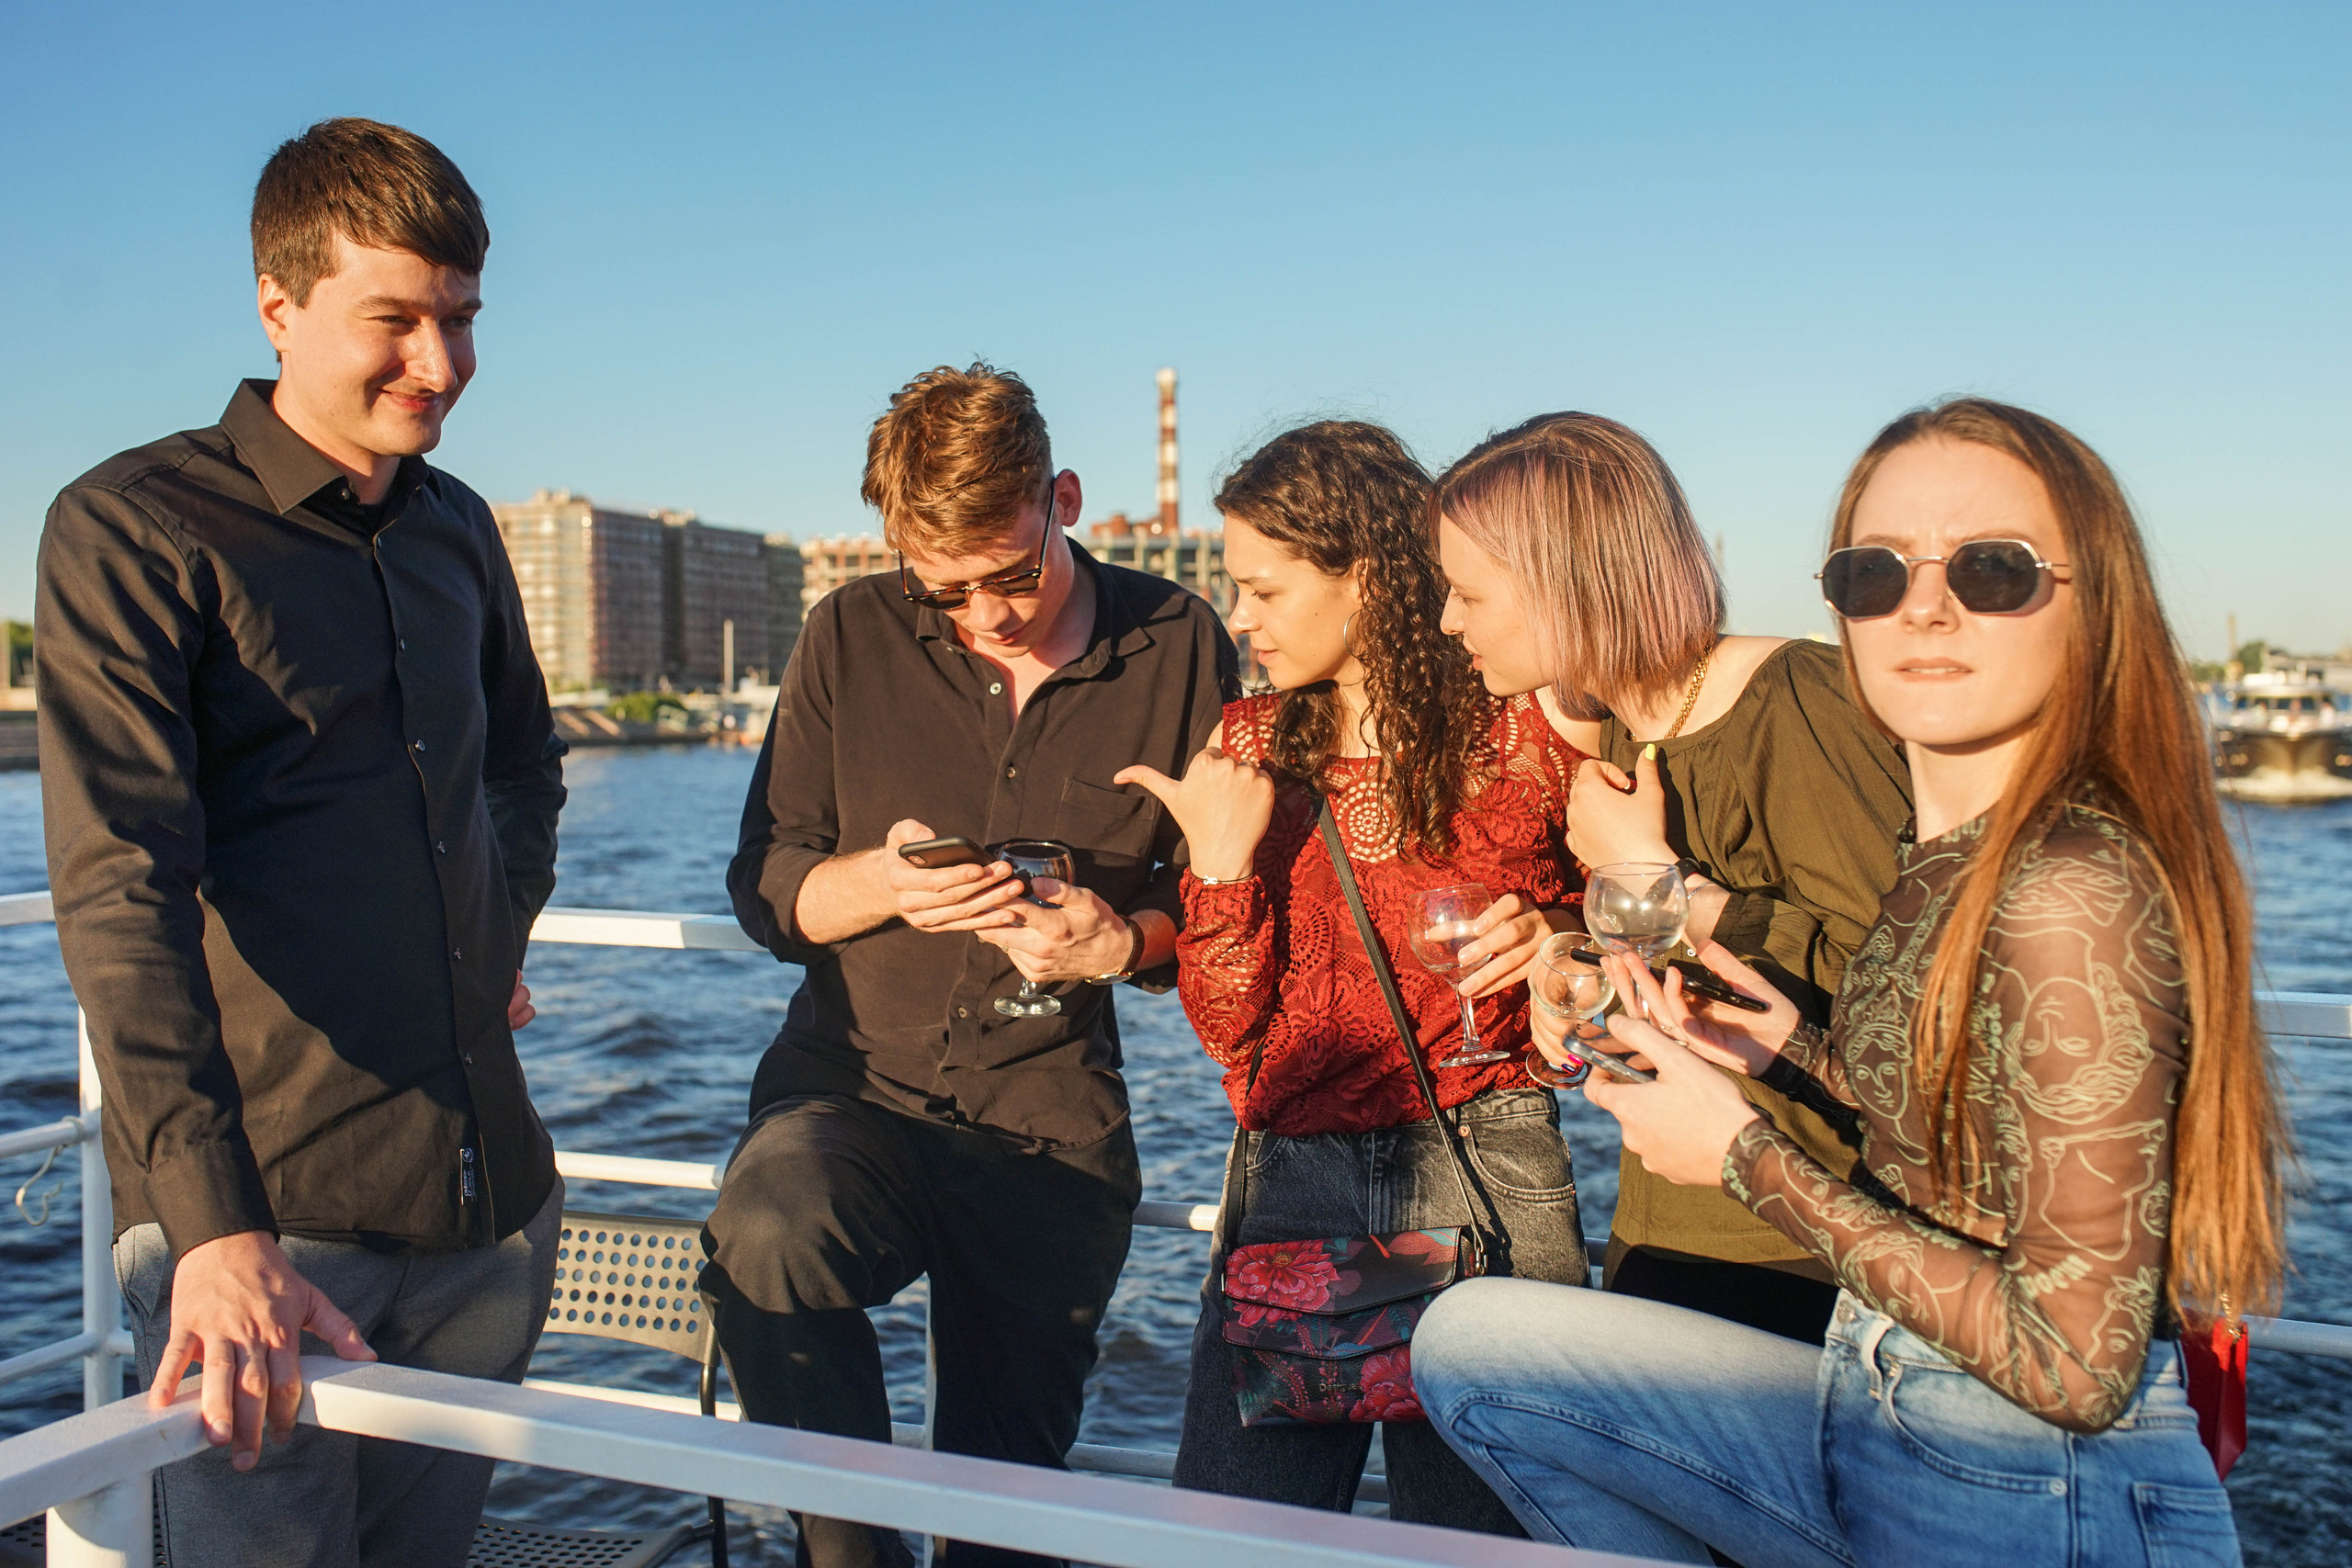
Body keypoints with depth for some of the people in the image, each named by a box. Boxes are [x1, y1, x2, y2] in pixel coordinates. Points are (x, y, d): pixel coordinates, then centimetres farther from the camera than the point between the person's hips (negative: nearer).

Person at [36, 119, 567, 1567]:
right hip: (260, 1204, -5)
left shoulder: (459, 530, 13)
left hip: (491, 1198, 6)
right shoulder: (132, 529, -7)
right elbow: (121, 892, -17)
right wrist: (214, 1225, -26)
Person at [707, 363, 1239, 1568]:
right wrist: (880, 882, -17)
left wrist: (1126, 941, -17)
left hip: (1050, 1117, 0)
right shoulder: (852, 636, 0)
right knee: (767, 1239, -33)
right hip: (853, 1082, 0)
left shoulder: (1178, 647, -1)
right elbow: (763, 886, 4)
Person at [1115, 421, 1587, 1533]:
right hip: (1290, 1180, 3)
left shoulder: (1524, 734, 0)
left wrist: (1556, 943, -11)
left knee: (1476, 1529, 3)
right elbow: (1229, 1028, 5)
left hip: (1482, 1175, -2)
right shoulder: (1248, 748, 9)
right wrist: (1222, 860, -10)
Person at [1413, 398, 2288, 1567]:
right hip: (1882, 1425, 8)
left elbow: (2077, 1363, -23)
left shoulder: (2072, 893, -23)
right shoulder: (1948, 855, 3)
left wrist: (1749, 1157, -18)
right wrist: (1808, 1059, 0)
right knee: (1471, 1338, 7)